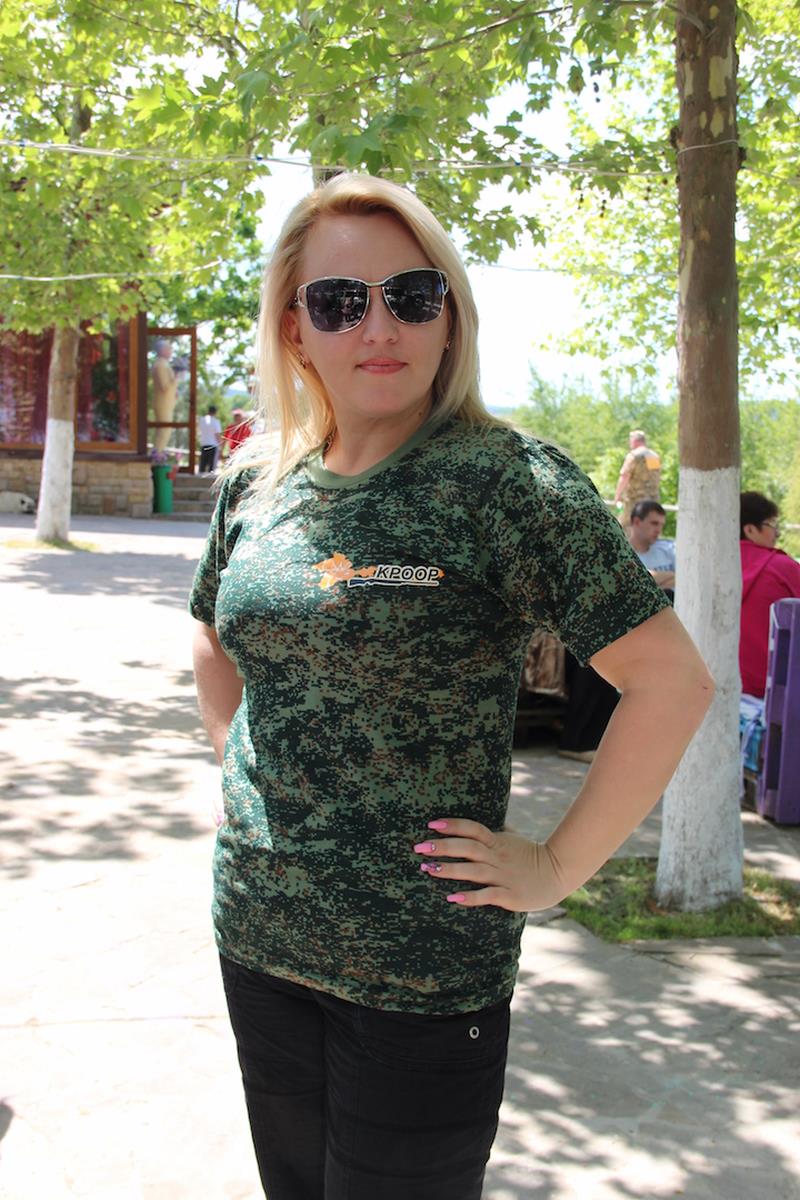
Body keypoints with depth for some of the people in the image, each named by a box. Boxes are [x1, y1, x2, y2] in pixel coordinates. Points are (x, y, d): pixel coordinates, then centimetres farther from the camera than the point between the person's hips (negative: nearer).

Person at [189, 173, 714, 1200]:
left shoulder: (504, 481, -15)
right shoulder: (256, 480, 3)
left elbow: (671, 679, -18)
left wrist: (558, 867, -15)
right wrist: (241, 773, 11)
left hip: (424, 968, -5)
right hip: (257, 939, 6)